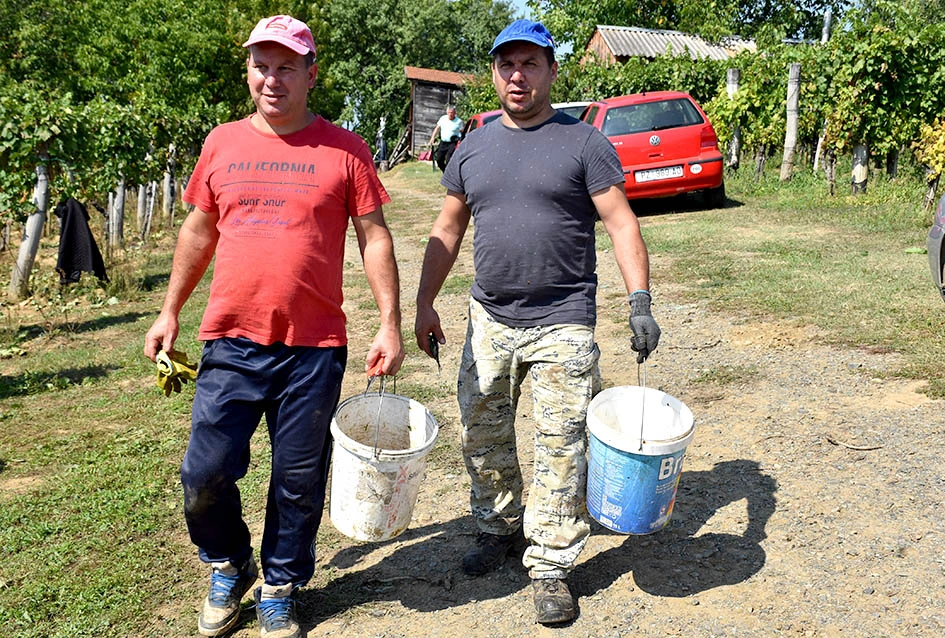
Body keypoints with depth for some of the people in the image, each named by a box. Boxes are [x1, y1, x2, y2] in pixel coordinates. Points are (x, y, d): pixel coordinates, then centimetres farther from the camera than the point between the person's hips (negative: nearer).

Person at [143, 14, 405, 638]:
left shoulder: (345, 150, -1)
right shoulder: (223, 143, 8)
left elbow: (374, 237, 0)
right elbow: (199, 230, 16)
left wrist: (390, 324, -6)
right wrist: (170, 312, 16)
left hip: (315, 347, -2)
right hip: (231, 343, 2)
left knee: (299, 482, 8)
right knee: (206, 475, 4)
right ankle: (228, 571, 33)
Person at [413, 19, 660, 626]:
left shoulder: (584, 142, -3)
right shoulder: (473, 147, 10)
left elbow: (622, 224, -6)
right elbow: (448, 230, 14)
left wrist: (640, 301, -17)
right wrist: (425, 304, 10)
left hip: (563, 325, -4)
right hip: (489, 320, 5)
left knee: (561, 449, -1)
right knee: (483, 435, 14)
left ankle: (551, 566, 13)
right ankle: (500, 526, 36)